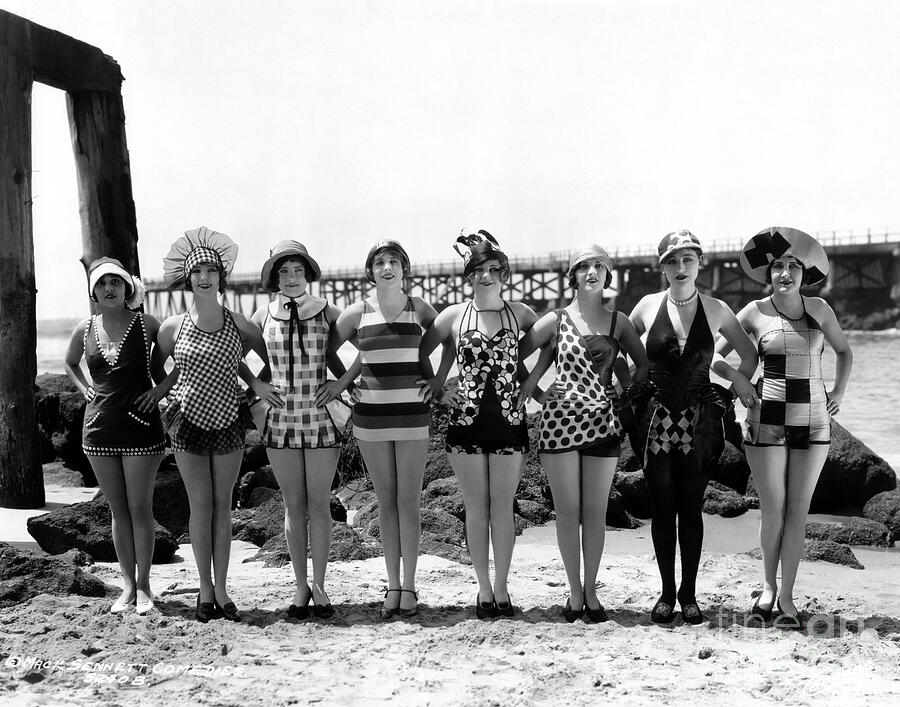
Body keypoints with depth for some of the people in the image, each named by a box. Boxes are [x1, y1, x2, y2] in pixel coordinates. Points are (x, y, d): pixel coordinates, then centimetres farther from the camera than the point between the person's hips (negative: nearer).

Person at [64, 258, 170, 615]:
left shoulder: (146, 325, -5)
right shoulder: (85, 330, 4)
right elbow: (70, 363, 25)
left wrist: (161, 388, -6)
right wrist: (85, 390, 9)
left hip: (141, 426, -3)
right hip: (99, 429, 3)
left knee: (140, 508, 2)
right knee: (118, 510, 9)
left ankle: (143, 586, 13)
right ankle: (127, 586, 17)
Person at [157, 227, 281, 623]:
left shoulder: (238, 326, -2)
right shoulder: (173, 327, -2)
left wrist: (257, 385, 1)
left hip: (228, 423, 0)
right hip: (188, 423, 0)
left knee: (222, 507, 5)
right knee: (201, 506, 2)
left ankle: (221, 591, 13)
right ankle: (206, 590, 12)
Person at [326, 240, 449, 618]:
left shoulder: (419, 308, 0)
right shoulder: (357, 313, 0)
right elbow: (324, 350, 9)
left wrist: (436, 380, 9)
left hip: (412, 413, -1)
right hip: (371, 413, 1)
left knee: (409, 500, 1)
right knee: (386, 501, 6)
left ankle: (409, 586, 9)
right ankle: (393, 586, 14)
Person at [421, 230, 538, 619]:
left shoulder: (519, 313, 3)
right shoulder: (454, 315, 3)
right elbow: (418, 352, 9)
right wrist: (436, 381, 3)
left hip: (508, 421, 0)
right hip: (466, 421, 0)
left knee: (502, 507, 4)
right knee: (476, 507, 5)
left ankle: (501, 589, 14)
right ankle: (484, 589, 15)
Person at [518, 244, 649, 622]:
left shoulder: (617, 322, 6)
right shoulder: (555, 320, 3)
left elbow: (644, 363, 15)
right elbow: (514, 354, 6)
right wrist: (531, 389, 1)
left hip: (602, 421, 1)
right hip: (559, 421, -1)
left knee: (595, 512, 4)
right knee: (567, 510, 3)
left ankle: (590, 589, 15)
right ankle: (574, 590, 13)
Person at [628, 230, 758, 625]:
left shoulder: (715, 310, 0)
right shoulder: (648, 307, 0)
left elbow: (749, 352, 14)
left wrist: (738, 382, 3)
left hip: (699, 419, 0)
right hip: (655, 419, 0)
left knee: (691, 509, 4)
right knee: (662, 509, 4)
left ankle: (689, 593, 15)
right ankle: (667, 593, 15)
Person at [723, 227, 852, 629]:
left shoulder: (819, 309, 6)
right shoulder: (755, 312, 0)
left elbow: (843, 351, 21)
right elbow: (715, 352, 8)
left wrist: (838, 391, 10)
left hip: (812, 420, 2)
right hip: (767, 419, -2)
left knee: (798, 510, 2)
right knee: (772, 510, 0)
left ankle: (786, 596, 11)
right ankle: (768, 586, 20)